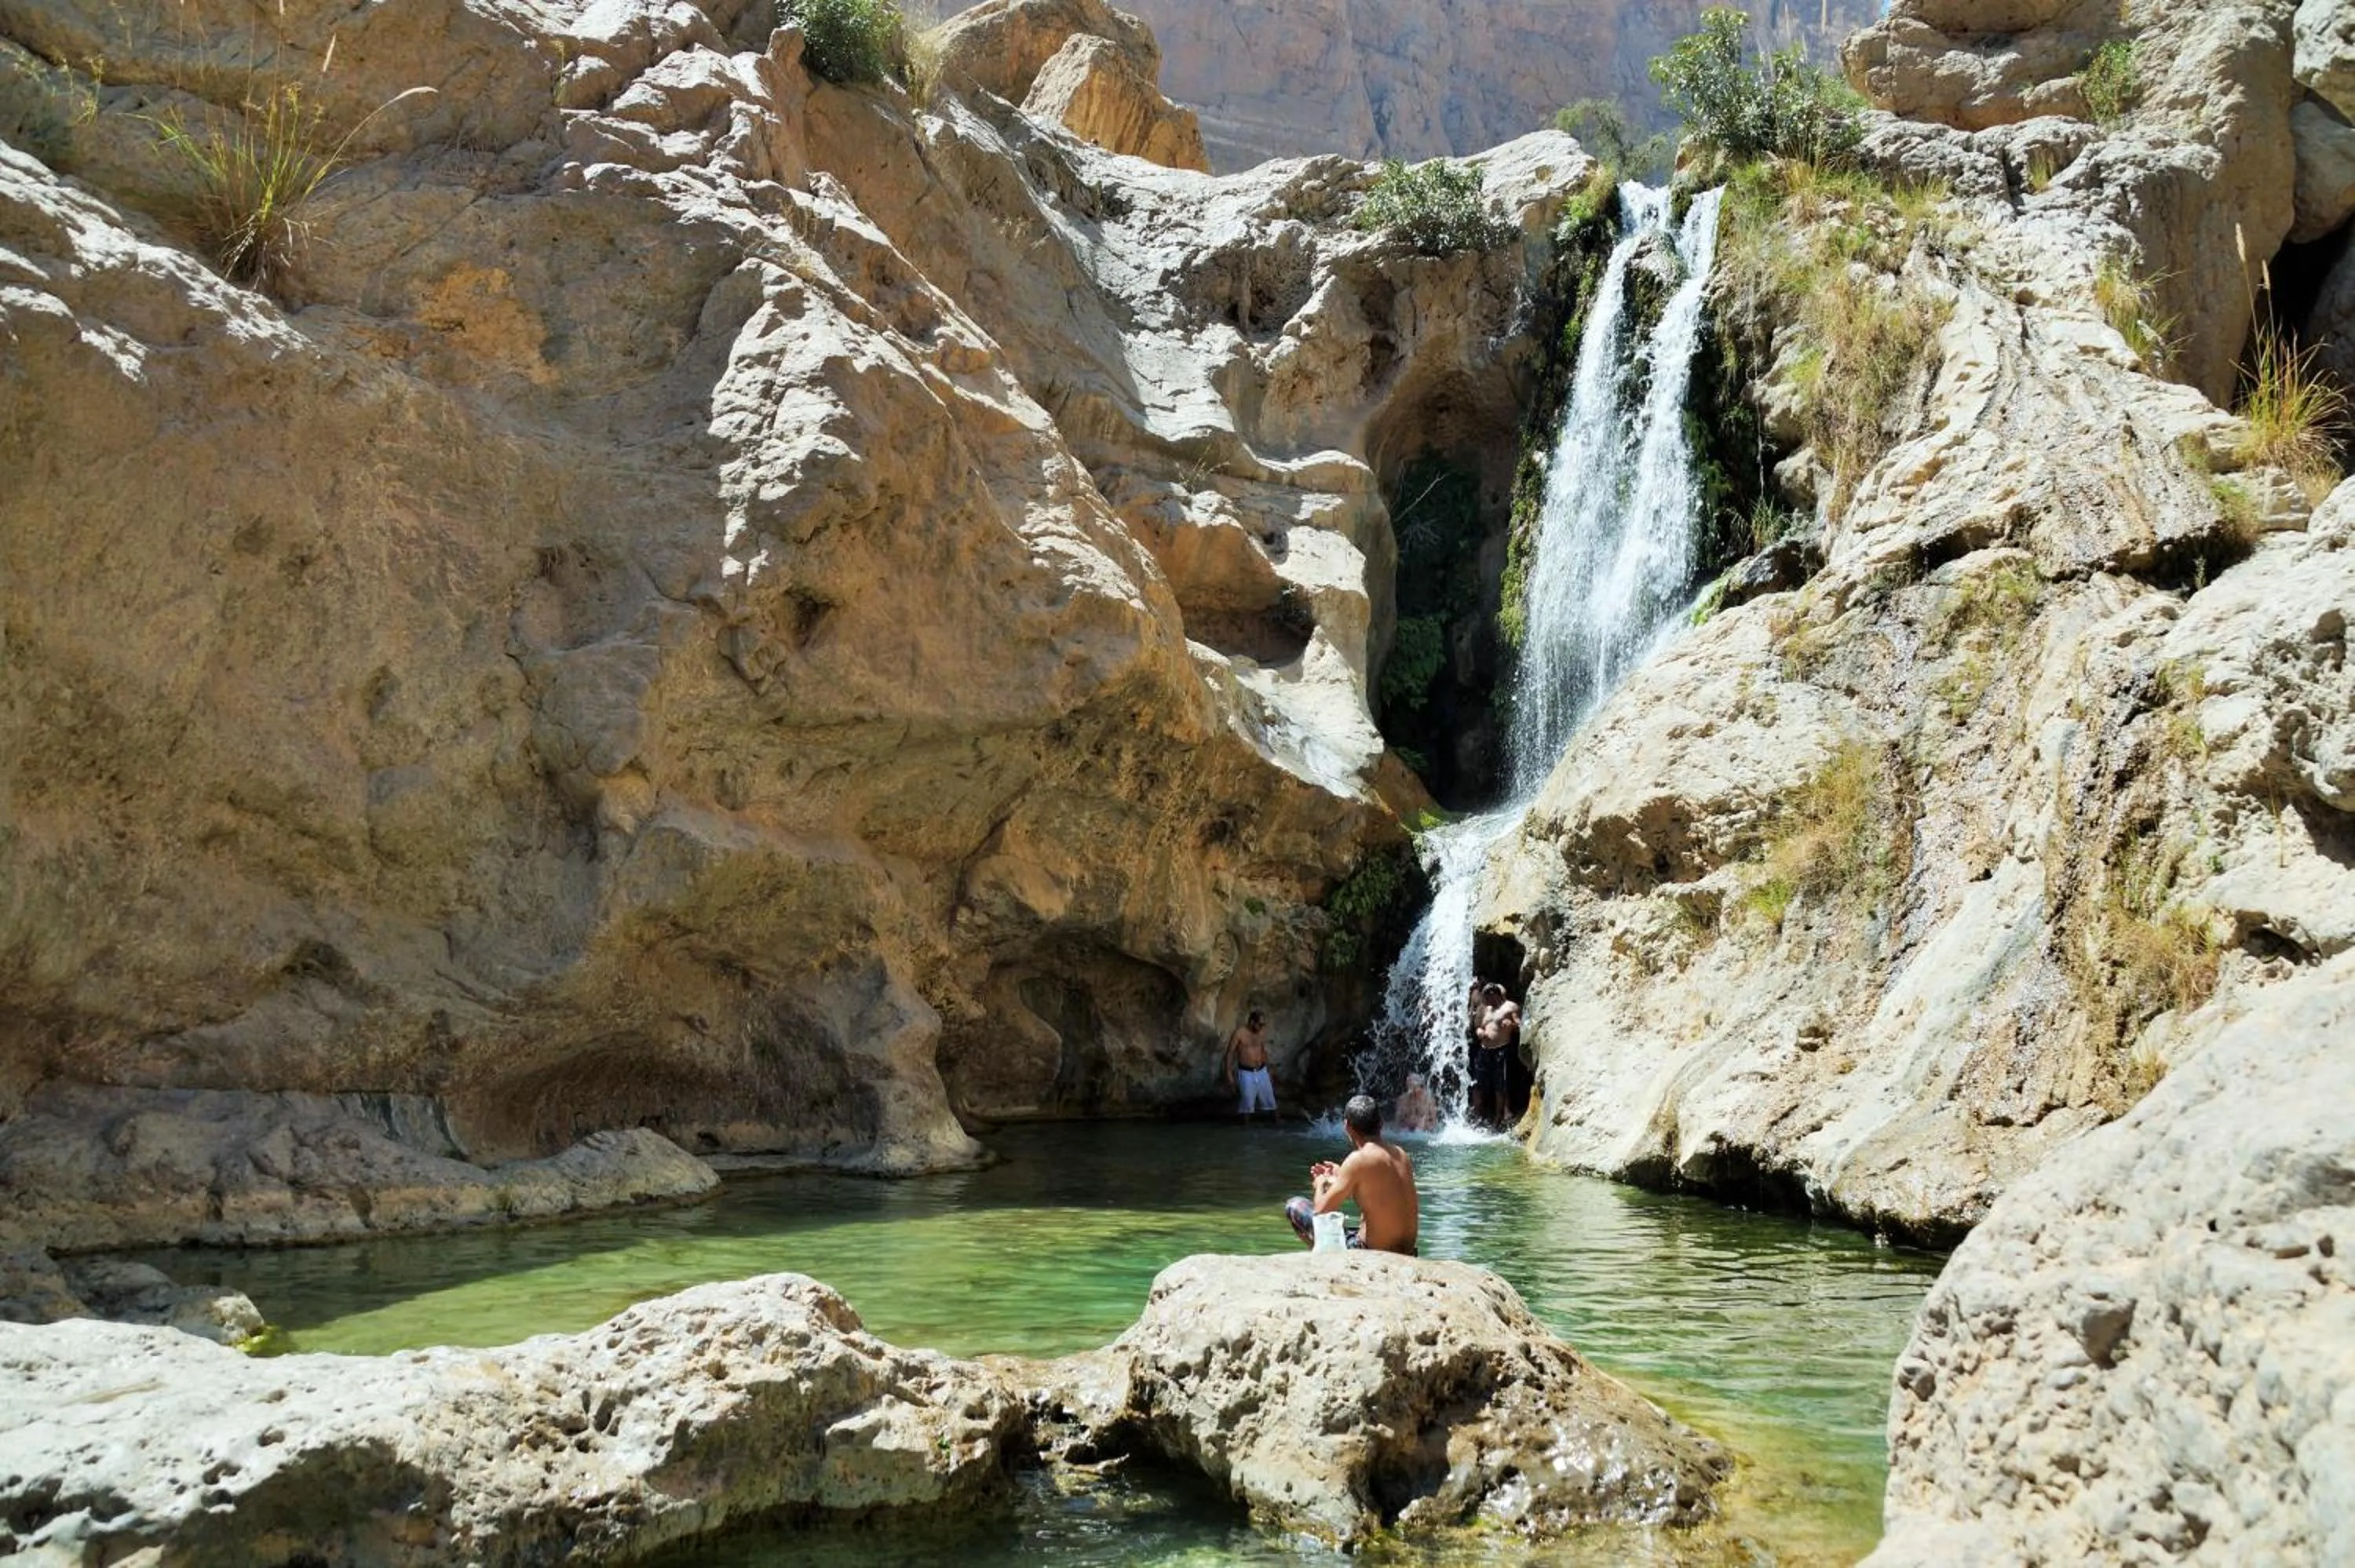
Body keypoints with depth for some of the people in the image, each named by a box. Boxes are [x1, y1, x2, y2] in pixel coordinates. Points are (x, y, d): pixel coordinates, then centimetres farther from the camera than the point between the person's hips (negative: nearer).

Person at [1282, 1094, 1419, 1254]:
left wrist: (1320, 1185, 10)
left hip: (1372, 1255, -7)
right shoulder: (1401, 1154, 4)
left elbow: (1320, 1211, -12)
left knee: (1293, 1206, 2)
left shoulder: (1358, 1159, -16)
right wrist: (1339, 1178, 25)